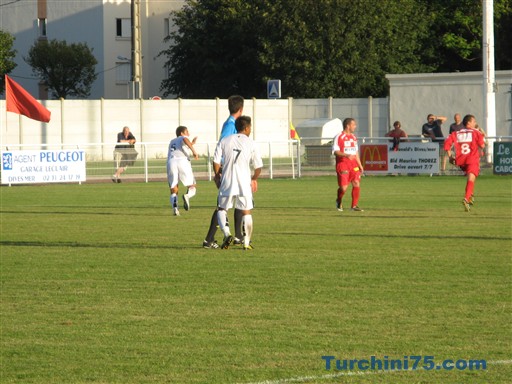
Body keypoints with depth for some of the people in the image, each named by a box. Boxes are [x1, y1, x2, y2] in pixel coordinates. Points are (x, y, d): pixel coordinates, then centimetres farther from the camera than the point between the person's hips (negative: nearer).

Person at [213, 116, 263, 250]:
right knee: (246, 211, 10)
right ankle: (246, 242, 9)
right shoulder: (251, 143, 1)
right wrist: (254, 178, 22)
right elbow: (258, 166, 3)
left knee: (222, 209, 14)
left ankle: (227, 234, -9)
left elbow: (216, 161, 0)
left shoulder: (224, 141, 4)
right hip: (244, 183, -1)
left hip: (227, 183, 1)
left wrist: (217, 176, 16)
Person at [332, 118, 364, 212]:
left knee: (357, 184, -6)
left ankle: (354, 205, 4)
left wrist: (360, 165, 19)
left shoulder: (353, 137, 17)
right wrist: (346, 155, -28)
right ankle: (339, 201, 22)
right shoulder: (339, 137, -6)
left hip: (353, 164, 6)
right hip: (342, 164, -6)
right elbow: (335, 151, -13)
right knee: (343, 187, -8)